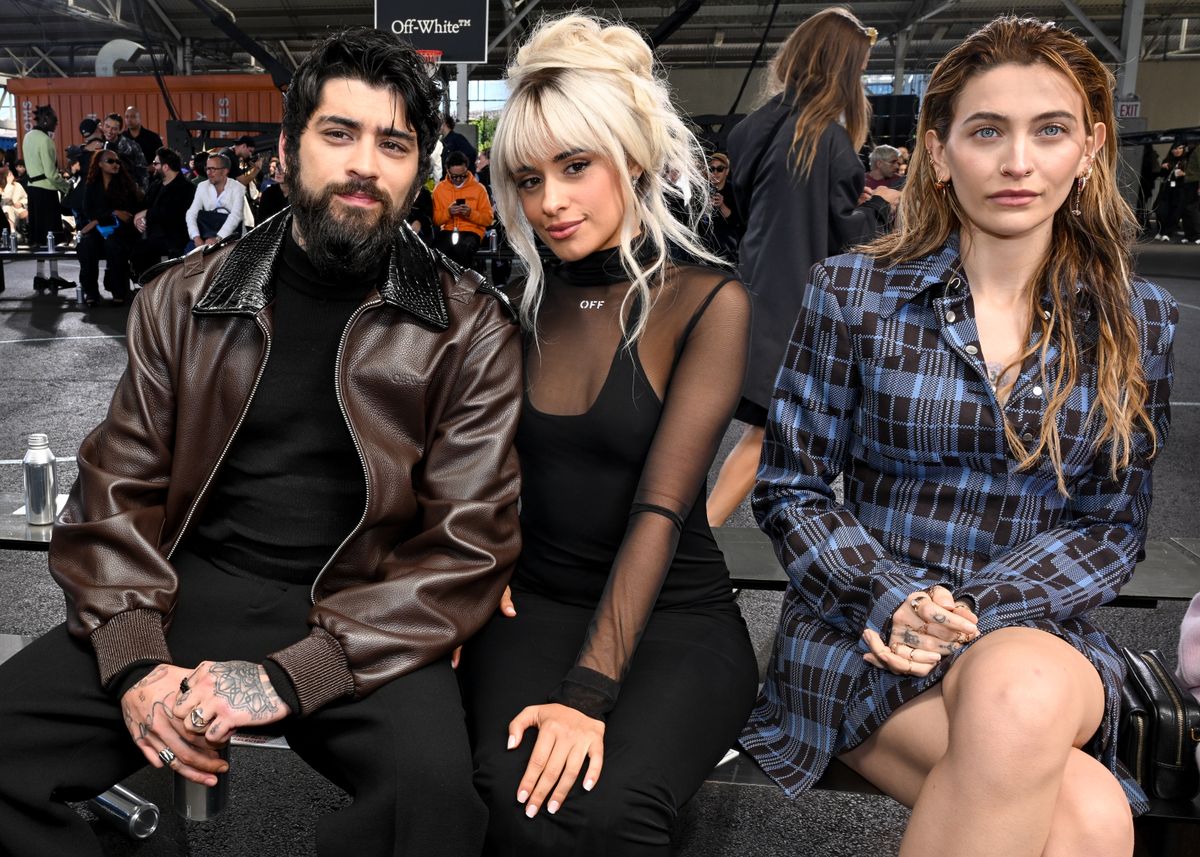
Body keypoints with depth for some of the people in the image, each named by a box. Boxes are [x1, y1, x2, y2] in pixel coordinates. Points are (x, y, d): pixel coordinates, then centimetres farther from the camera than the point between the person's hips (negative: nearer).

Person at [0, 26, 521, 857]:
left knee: (433, 788, -31)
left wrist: (289, 678, -18)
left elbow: (468, 547, -8)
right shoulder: (182, 301, 9)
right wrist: (134, 662, -11)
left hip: (362, 622, -2)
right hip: (191, 594, 3)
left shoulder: (471, 330, -2)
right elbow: (118, 492, 8)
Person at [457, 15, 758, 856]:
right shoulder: (519, 305, 6)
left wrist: (589, 692, -24)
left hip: (675, 613, -2)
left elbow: (659, 511, -16)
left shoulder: (707, 305, -7)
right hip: (535, 601, 2)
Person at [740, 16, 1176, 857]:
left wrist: (982, 611, -13)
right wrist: (893, 599, -15)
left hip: (1041, 635, 3)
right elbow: (789, 488, 1)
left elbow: (1112, 524, 4)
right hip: (861, 631, -2)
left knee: (1018, 688, -37)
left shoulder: (1140, 323, 6)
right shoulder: (852, 293, 0)